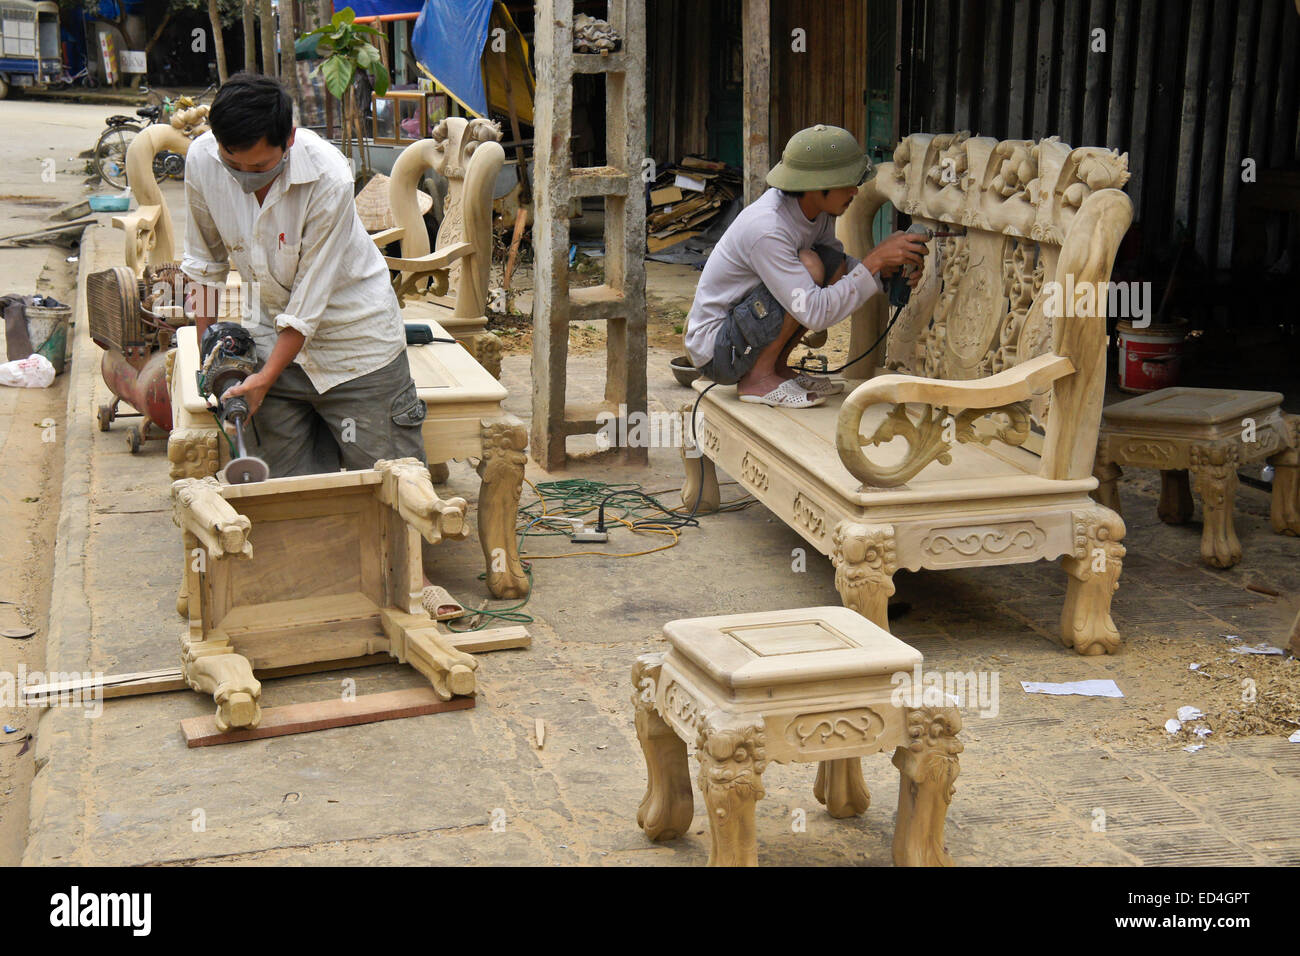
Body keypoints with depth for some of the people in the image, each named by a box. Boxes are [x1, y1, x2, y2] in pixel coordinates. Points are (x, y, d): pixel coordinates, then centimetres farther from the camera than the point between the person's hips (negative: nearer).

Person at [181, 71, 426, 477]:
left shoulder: (329, 180, -28)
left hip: (357, 340, -4)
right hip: (271, 336, 4)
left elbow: (308, 303, -20)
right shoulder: (202, 160, -14)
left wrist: (264, 380, -18)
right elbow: (204, 261, 3)